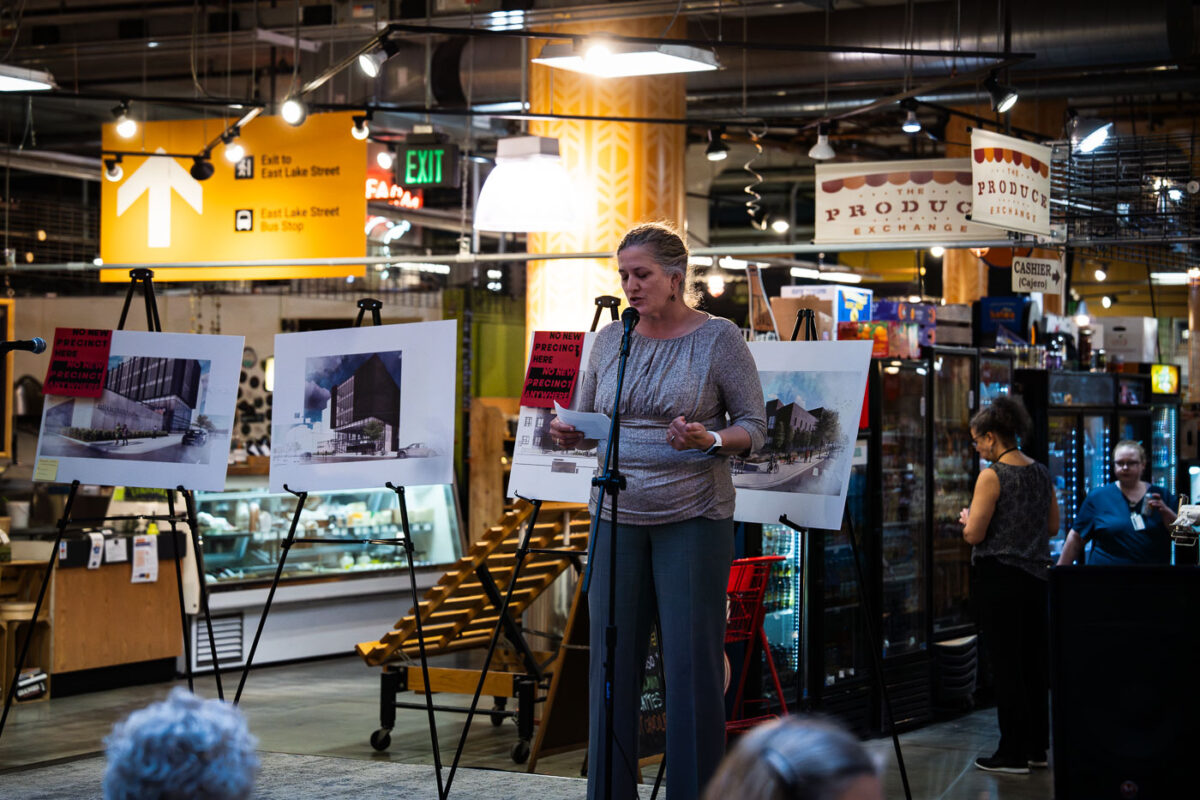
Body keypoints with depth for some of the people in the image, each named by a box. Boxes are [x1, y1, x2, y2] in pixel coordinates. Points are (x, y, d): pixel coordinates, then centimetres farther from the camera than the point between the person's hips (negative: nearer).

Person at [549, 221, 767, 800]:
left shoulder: (719, 338, -3)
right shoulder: (608, 340, 10)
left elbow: (754, 427, -2)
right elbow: (585, 422, 18)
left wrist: (710, 441, -21)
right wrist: (568, 434, -4)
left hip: (693, 518, -4)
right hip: (618, 516, 4)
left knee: (693, 662, -3)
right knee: (612, 660, 4)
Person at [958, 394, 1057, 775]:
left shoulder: (993, 476, -14)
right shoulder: (1041, 473, 7)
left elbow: (974, 534, -15)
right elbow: (1053, 525, 16)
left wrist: (966, 518, 5)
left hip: (999, 579, -7)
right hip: (1035, 576, 7)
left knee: (1006, 665, -2)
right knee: (1034, 661, 13)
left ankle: (1013, 754, 3)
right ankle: (1036, 747, 19)